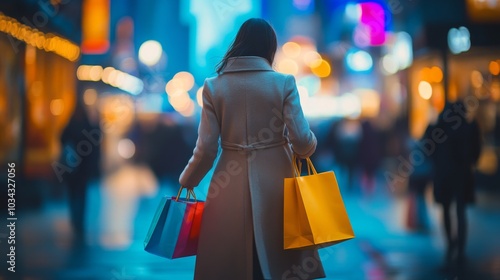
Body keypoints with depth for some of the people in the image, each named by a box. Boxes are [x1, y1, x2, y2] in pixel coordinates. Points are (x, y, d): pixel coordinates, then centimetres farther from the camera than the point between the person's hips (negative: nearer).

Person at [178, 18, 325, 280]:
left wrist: (187, 181, 14)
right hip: (274, 180, -1)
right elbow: (302, 140, -9)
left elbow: (206, 148, -2)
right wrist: (307, 147, 15)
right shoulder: (284, 82, -5)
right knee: (280, 258, 12)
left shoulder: (213, 86, -1)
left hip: (231, 187, 1)